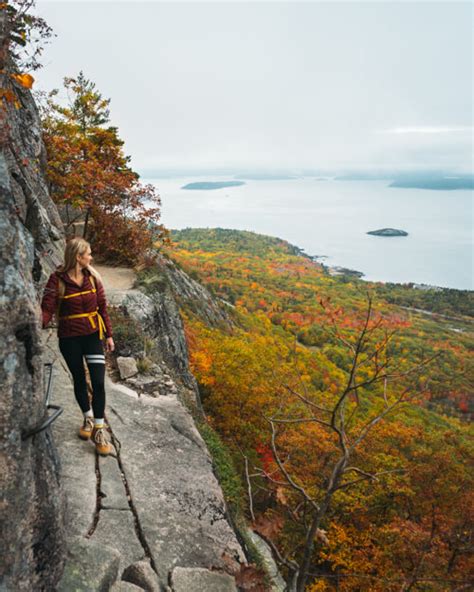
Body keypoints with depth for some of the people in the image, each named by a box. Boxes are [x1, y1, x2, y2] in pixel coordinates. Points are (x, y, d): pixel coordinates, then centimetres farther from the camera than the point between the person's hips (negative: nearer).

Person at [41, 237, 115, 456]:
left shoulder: (92, 277, -1)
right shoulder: (57, 279, -9)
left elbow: (102, 307, 5)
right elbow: (47, 309, -15)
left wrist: (109, 335, 6)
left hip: (93, 335, 1)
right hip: (69, 339, -1)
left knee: (98, 382, -6)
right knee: (79, 380, 15)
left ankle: (98, 430, 5)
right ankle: (88, 418, 38)